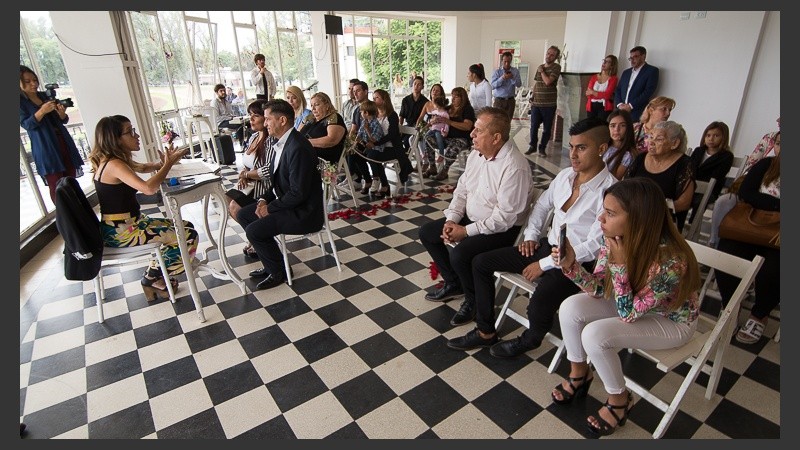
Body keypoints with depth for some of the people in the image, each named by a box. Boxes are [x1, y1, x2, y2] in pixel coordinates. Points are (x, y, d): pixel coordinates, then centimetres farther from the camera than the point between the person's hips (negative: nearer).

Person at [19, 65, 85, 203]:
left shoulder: (45, 95, 12)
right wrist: (42, 111, -27)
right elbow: (26, 124, -12)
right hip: (45, 148, -4)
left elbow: (63, 121, 11)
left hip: (64, 142, 5)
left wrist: (61, 113, -12)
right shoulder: (21, 101, -2)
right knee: (56, 186, -2)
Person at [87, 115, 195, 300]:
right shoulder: (114, 164, -21)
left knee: (186, 227, 12)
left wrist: (163, 163, 7)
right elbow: (148, 188, -36)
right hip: (121, 232, -10)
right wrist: (168, 164, -22)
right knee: (188, 236, -14)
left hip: (130, 223, 10)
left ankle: (155, 273, 17)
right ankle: (152, 278, 5)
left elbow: (142, 168, 28)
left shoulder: (117, 160, 8)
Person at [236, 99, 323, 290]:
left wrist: (270, 208, -15)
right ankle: (271, 261, 20)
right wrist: (264, 200, -1)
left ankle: (277, 271, 6)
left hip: (303, 212, -10)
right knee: (243, 214, 12)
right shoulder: (282, 142, 6)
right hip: (286, 202, 10)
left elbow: (298, 193, -26)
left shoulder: (298, 148, -25)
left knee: (254, 230, -18)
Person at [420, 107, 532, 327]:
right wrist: (451, 220, -7)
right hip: (470, 218, 9)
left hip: (502, 229, -9)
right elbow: (461, 191, 8)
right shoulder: (475, 155, 1)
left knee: (460, 254, -31)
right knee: (426, 232, 7)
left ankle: (473, 300, 2)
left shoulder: (514, 167, -26)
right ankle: (453, 283, 22)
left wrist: (466, 231, -23)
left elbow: (505, 217, -27)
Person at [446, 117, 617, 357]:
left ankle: (530, 340, 7)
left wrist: (544, 264, -18)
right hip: (547, 246, 8)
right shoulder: (565, 175, 3)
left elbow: (593, 247, -21)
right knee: (481, 263, 0)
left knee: (539, 306, -33)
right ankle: (486, 332, 12)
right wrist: (531, 235, 5)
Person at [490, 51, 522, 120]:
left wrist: (513, 78, -19)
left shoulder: (515, 71, 7)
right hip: (499, 100, -2)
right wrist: (502, 78, -21)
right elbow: (492, 86, -9)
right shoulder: (496, 72, 1)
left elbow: (519, 84, -2)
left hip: (510, 100, 2)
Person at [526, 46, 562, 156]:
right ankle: (532, 146, 18)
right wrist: (532, 98, 11)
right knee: (534, 126, 3)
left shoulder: (556, 67, -3)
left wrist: (542, 71, -3)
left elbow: (548, 81, -16)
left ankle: (542, 148, 15)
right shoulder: (540, 67, 13)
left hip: (549, 104, -4)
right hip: (536, 103, 4)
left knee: (547, 128, 3)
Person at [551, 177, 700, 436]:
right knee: (571, 307, -14)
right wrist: (571, 266, -28)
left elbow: (627, 314, -29)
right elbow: (599, 288, -10)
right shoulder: (617, 238, -18)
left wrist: (620, 265, -38)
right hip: (633, 303, 6)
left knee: (595, 334, -25)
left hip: (671, 321, -6)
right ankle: (579, 374, 11)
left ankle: (619, 400, 4)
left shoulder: (670, 261, -36)